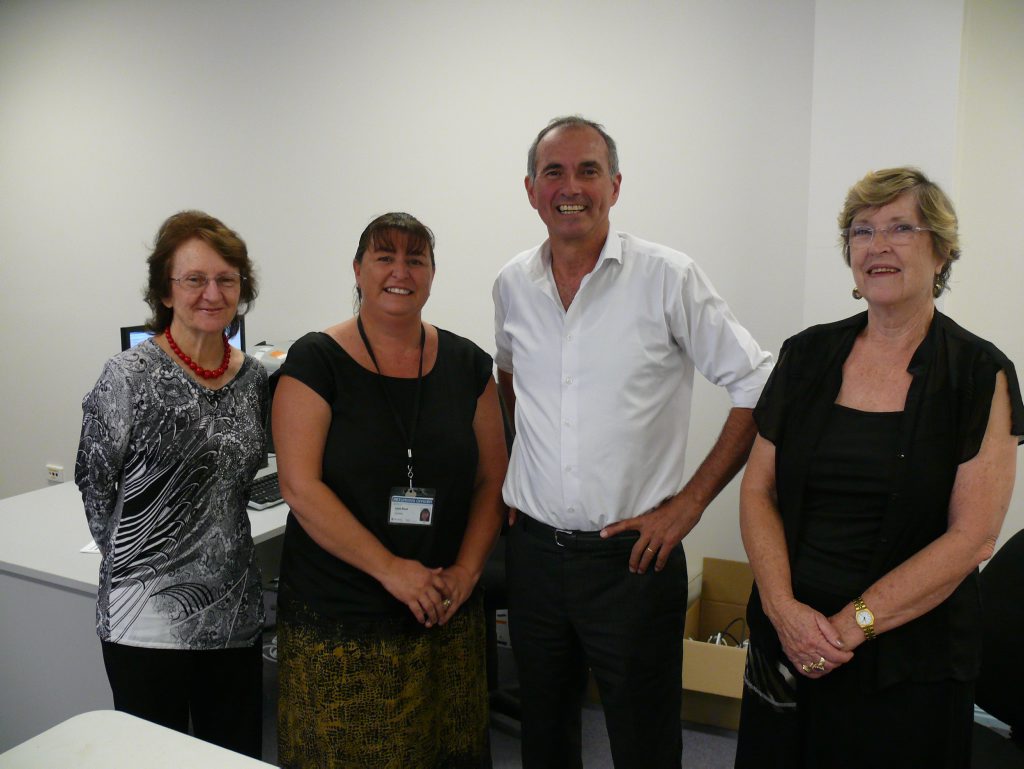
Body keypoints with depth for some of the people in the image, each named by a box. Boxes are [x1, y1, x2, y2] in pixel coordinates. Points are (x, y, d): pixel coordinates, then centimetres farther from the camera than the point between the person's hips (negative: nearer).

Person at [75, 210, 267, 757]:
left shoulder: (254, 377, 4)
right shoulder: (130, 376, -12)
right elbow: (94, 484, -3)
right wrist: (134, 563, 1)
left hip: (235, 614, 5)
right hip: (147, 620, -5)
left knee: (241, 756, 15)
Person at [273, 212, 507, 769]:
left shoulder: (466, 365, 5)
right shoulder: (316, 361, -6)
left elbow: (492, 479, 7)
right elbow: (300, 486, -13)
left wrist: (467, 569, -7)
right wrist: (390, 568, -17)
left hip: (445, 618, 3)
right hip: (335, 622, -3)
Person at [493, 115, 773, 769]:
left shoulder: (668, 278, -10)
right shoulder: (513, 284, 4)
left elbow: (759, 388, -7)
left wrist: (690, 501, -10)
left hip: (631, 557, -4)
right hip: (533, 550, 4)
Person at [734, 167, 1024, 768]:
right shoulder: (808, 355, 2)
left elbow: (972, 537, -11)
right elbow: (759, 490, 1)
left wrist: (854, 623, -16)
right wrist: (784, 607, -12)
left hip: (909, 662, -2)